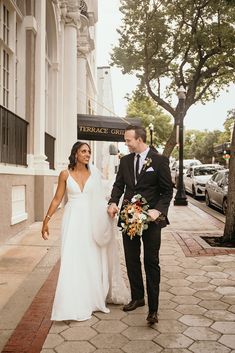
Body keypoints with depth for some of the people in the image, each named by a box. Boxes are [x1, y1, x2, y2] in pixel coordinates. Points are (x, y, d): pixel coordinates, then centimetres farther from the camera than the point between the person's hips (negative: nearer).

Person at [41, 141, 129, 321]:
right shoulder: (65, 174, 0)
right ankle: (74, 305, 11)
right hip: (74, 220, -2)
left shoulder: (94, 173, 4)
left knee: (94, 259, 12)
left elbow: (100, 197, 4)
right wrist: (46, 220, 0)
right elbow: (57, 199, 3)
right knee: (74, 261, -1)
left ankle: (94, 297, 32)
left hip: (92, 221, 2)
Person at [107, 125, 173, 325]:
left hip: (150, 218, -5)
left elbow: (167, 191, -5)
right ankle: (137, 298, 32)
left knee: (151, 263, 1)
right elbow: (119, 185, 12)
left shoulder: (159, 160, -7)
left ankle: (153, 309, 9)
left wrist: (158, 210, -20)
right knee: (132, 261, 14)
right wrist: (113, 202, -7)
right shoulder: (125, 161, 8)